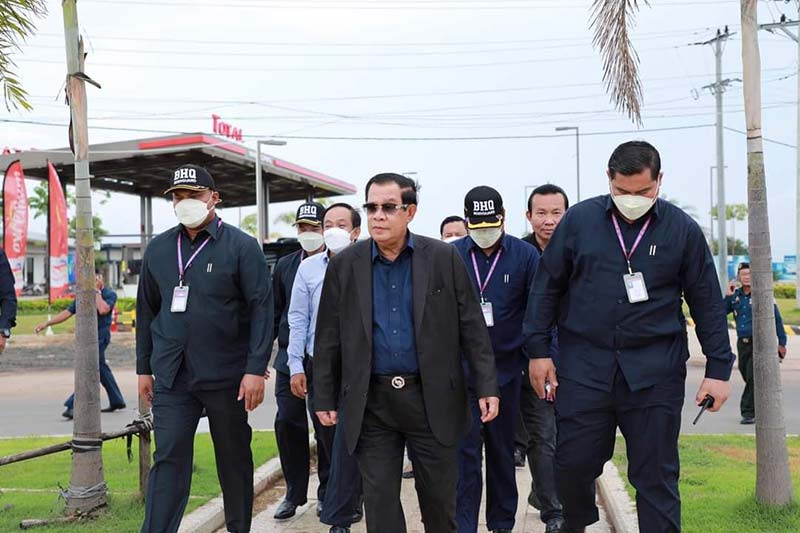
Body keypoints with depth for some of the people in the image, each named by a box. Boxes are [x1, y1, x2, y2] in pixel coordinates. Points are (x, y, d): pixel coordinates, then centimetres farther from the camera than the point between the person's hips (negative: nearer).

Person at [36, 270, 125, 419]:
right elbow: (67, 312, 10)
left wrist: (97, 291, -15)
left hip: (100, 337, -7)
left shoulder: (110, 294, -5)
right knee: (102, 369, 13)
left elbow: (103, 309, -24)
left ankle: (74, 406, -17)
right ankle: (117, 401, 24)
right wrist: (46, 323, 4)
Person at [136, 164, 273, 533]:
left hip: (227, 376, -2)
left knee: (234, 458, 12)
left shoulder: (241, 246, -5)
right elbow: (146, 311, 14)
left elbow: (262, 309, -9)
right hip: (171, 376, 3)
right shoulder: (158, 249, 8)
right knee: (168, 459, -1)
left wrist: (255, 369, -16)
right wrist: (144, 368, 12)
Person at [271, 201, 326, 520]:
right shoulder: (285, 266, 8)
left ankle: (327, 492, 24)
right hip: (290, 358, 3)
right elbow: (274, 311, 10)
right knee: (287, 422, 0)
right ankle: (295, 493, 16)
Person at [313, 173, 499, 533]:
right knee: (379, 500, 7)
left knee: (439, 496, 9)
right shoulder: (344, 265, 2)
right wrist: (324, 399, 6)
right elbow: (328, 338, 6)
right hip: (371, 402, 1)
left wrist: (486, 388, -5)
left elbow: (472, 327, 0)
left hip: (433, 399, -1)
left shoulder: (444, 258, -2)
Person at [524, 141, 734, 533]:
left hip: (656, 371, 0)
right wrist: (538, 350, 2)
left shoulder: (683, 229, 2)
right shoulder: (579, 220, 2)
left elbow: (707, 303, 6)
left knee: (656, 475, 5)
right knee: (573, 463, 5)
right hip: (584, 365, 1)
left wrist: (719, 368, 3)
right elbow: (547, 286, 6)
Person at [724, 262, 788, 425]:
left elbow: (777, 319, -4)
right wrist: (728, 296, -8)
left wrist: (782, 342, -4)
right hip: (742, 343, 6)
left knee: (752, 377, -12)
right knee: (747, 376, 14)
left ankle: (748, 412, -6)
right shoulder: (735, 295, 7)